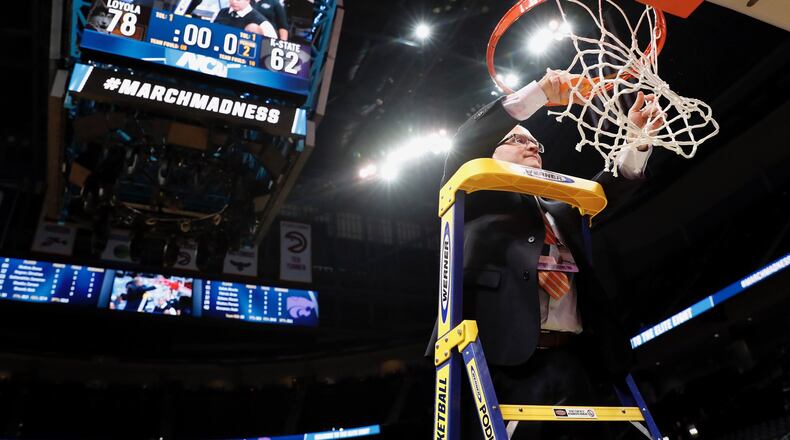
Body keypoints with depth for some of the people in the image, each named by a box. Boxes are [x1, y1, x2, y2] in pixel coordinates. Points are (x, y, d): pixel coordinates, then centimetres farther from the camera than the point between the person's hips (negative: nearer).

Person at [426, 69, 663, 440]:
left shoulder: (562, 212, 34)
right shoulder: (477, 197, 18)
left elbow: (608, 188, 22)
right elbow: (466, 142, 2)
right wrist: (539, 92, -1)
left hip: (571, 363, 6)